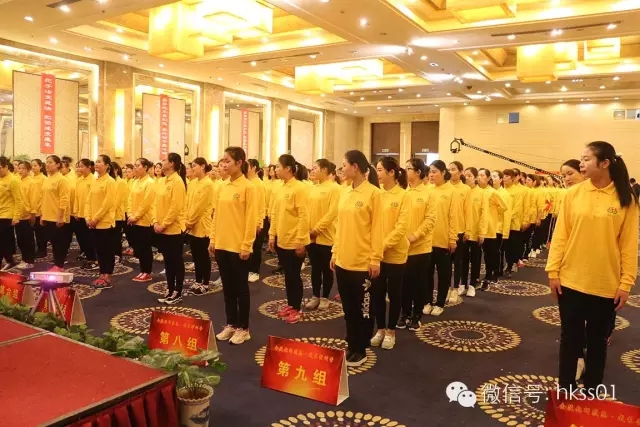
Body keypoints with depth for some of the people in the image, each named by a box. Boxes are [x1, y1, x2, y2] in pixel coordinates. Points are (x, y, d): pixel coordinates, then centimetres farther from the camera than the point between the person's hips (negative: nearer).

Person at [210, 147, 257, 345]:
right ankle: (231, 324, 27)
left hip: (239, 247, -6)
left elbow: (251, 219, -13)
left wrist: (246, 245, -16)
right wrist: (213, 239, 10)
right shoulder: (222, 187, 9)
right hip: (222, 245, 6)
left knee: (241, 288, 5)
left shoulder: (248, 187, -11)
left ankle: (243, 328, 16)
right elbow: (216, 215, 13)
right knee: (228, 287, 14)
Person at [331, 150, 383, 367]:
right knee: (348, 307, 15)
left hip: (362, 262, -7)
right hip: (343, 260, 7)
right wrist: (335, 252, 12)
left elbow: (377, 229, -12)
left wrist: (375, 259, -14)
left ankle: (360, 350, 19)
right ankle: (351, 345, 28)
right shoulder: (345, 192, 9)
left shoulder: (373, 193, -11)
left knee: (362, 308, 7)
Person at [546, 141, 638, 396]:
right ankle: (566, 391, 25)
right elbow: (561, 235, -1)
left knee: (597, 341, 13)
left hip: (606, 285, -1)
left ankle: (591, 393, 28)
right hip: (571, 280, 1)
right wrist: (553, 270, -4)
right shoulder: (573, 194, -2)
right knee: (570, 337, 11)